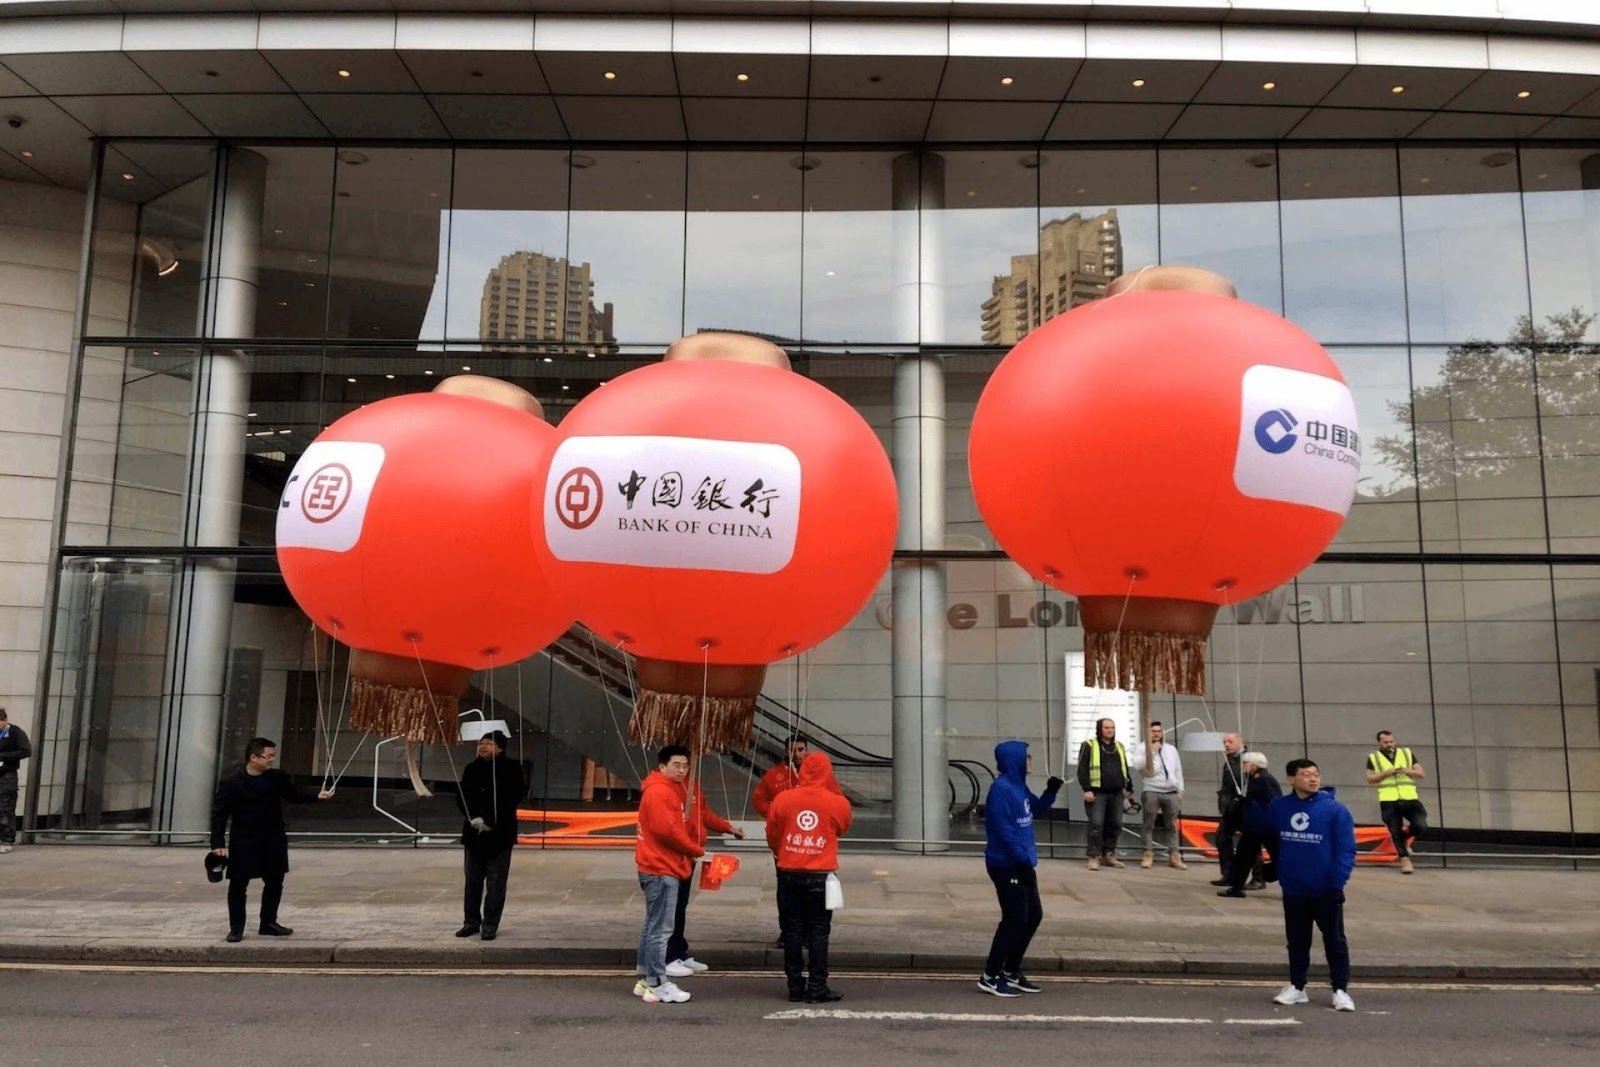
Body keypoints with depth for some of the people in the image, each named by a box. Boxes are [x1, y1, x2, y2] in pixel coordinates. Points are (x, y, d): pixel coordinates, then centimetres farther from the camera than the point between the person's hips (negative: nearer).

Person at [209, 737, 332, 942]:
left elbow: (294, 793, 7)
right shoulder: (231, 783, -13)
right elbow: (219, 814, -10)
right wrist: (218, 843, -15)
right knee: (238, 885, 4)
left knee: (274, 882, 12)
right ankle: (236, 928, 17)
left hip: (273, 842, 5)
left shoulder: (277, 778, 0)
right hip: (244, 843, -5)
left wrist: (317, 796, -11)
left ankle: (268, 923, 27)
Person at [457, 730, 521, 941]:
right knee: (473, 880, 11)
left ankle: (490, 925, 5)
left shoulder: (510, 770, -6)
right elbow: (463, 797, 6)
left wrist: (490, 822, -16)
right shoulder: (472, 769, 8)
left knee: (495, 882, -1)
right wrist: (474, 818, -11)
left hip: (500, 834, -4)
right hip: (474, 833, 4)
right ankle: (471, 921, 21)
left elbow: (510, 800, -11)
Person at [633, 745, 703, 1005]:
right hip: (661, 869, -11)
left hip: (663, 867, 11)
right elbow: (667, 830, -22)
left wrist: (691, 852, 3)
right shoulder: (659, 792, -15)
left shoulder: (671, 790, 17)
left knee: (652, 925, 15)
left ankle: (646, 979, 23)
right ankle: (657, 983, 0)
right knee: (660, 928, -5)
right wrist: (697, 851, -11)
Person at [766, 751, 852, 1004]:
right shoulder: (838, 803, -9)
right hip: (821, 876, -1)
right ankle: (817, 988, 6)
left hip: (788, 873, 2)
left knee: (792, 931, 10)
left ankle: (796, 987, 14)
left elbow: (772, 835, 7)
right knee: (819, 931, 6)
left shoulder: (783, 800, -5)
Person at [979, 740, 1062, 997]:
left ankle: (1011, 972, 25)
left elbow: (1036, 810, 24)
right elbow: (1003, 830, -23)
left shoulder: (1018, 786, 11)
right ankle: (990, 976, 7)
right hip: (1006, 865, -10)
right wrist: (1023, 860, -22)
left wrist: (1051, 791, 7)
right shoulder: (1001, 789, -19)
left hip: (1021, 864, 10)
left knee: (1034, 915, 14)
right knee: (1015, 919, -5)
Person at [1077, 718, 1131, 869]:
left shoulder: (1119, 746, 18)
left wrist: (1129, 788, 21)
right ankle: (1094, 857, -3)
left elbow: (1125, 770, 25)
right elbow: (1082, 769, -7)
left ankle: (1108, 855, 17)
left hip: (1116, 794, 6)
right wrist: (1086, 789, -15)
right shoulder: (1089, 745, -1)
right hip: (1097, 793, -6)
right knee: (1096, 825, -9)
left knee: (1115, 825, 6)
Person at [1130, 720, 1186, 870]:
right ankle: (1148, 854, 3)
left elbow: (1178, 771, 18)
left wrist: (1180, 790, 11)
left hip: (1171, 792, 4)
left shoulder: (1171, 749, 18)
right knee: (1149, 824, -2)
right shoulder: (1142, 747, 4)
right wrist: (1151, 750, -14)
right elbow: (1138, 764, -13)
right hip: (1151, 791, -4)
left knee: (1172, 825, 5)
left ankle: (1174, 856, 8)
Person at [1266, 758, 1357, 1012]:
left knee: (1335, 940, 6)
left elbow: (1346, 849, -13)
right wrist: (1279, 866, 11)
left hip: (1325, 890, -3)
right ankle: (1296, 987, 25)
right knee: (1297, 940, 14)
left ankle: (1341, 990, 16)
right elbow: (1269, 838, 14)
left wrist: (1338, 881, -20)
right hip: (1292, 889, 4)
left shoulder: (1335, 810, -11)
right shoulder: (1278, 807, 0)